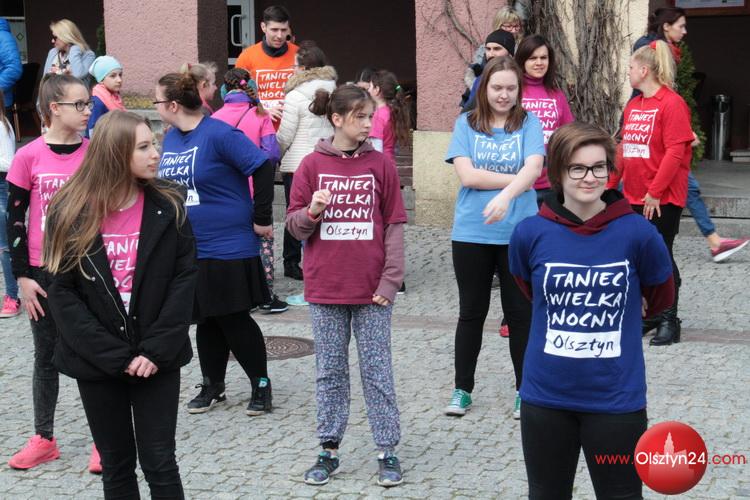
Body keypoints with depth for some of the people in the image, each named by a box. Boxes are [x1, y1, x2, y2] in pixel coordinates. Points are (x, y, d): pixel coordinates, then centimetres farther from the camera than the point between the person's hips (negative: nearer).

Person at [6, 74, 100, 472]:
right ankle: (43, 439, 23)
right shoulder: (29, 157, -5)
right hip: (43, 274, 0)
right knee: (46, 356, 11)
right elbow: (14, 219, -1)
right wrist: (22, 276, -4)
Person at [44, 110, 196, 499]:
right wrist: (114, 355, -14)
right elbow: (62, 292, -8)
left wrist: (157, 349, -14)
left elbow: (184, 278, -5)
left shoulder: (168, 206, -3)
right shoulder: (71, 212, -6)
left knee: (159, 462, 3)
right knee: (116, 465, 11)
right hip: (96, 363, 0)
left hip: (156, 359, 0)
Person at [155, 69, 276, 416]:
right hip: (187, 249, 7)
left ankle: (261, 384, 16)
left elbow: (262, 169, -20)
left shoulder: (219, 134, -17)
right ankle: (212, 386, 27)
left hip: (228, 247, -7)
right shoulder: (170, 138, 8)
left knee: (234, 320, 0)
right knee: (206, 321, 15)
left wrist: (262, 219, -17)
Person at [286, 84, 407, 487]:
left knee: (377, 370, 5)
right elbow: (294, 225, 4)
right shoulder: (312, 165, 0)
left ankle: (387, 451, 13)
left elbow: (394, 225, 0)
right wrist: (312, 213, -18)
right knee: (329, 370, 10)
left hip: (372, 288, -1)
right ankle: (329, 450, 20)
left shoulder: (380, 165, 0)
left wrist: (390, 280, -6)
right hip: (325, 287, 1)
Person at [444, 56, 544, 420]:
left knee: (521, 312, 8)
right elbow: (467, 174, -9)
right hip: (471, 234, 1)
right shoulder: (466, 124, 2)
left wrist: (506, 195, -34)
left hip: (519, 233, -1)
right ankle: (462, 390, 22)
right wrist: (517, 180, -11)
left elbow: (533, 167, -16)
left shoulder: (528, 123, 0)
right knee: (472, 312, 11)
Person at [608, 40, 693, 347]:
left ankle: (669, 320, 9)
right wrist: (610, 184, 13)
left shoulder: (672, 103, -14)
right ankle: (651, 313, 23)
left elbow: (675, 152, -19)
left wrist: (655, 192, -20)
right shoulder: (633, 106, 11)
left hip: (663, 199, -7)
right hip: (634, 197, 7)